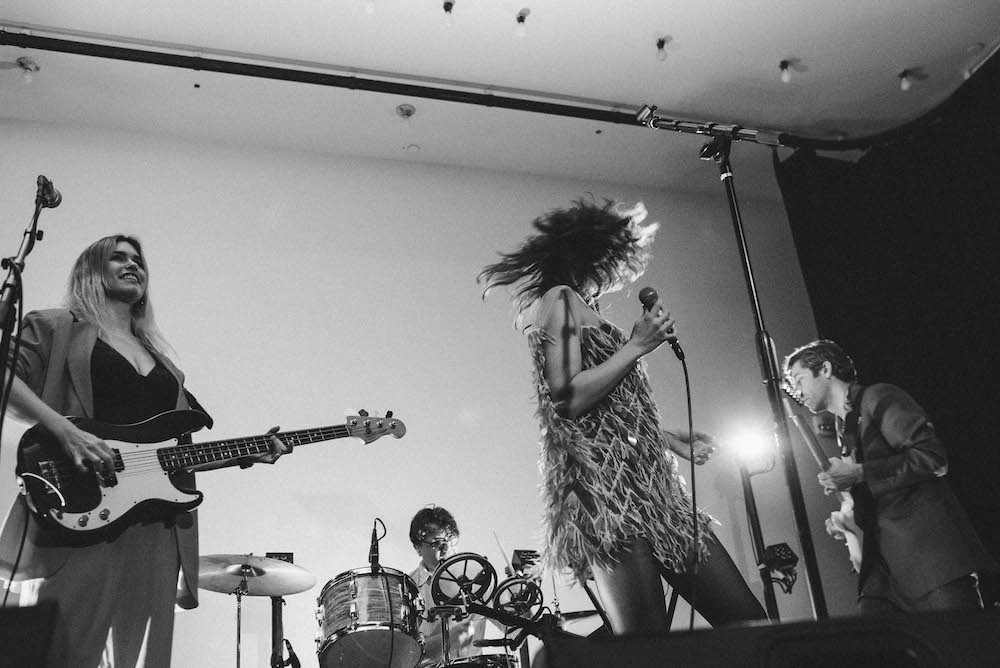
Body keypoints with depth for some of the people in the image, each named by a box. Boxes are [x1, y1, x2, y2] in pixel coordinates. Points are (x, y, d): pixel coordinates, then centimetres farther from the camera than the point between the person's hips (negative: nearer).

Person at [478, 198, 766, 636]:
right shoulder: (559, 299, 0)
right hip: (604, 484, -9)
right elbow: (566, 400, -14)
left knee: (747, 619, 1)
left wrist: (669, 438, 32)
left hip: (645, 483, 9)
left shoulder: (581, 305, 26)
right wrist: (637, 346, -5)